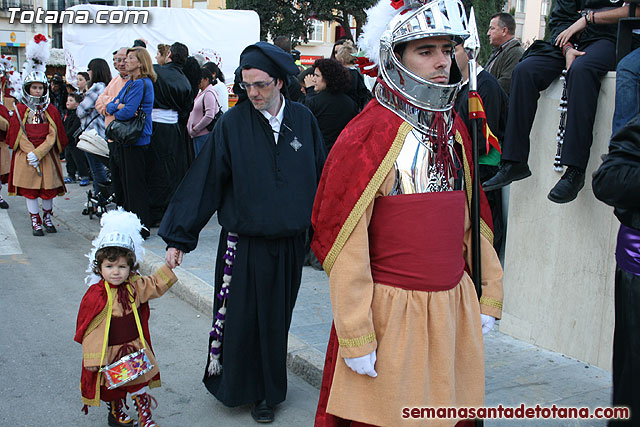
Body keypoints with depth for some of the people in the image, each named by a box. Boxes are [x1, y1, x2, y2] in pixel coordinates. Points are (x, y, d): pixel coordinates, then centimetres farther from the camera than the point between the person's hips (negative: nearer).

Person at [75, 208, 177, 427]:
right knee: (112, 386, 16)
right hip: (109, 351, -3)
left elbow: (155, 284, 8)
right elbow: (88, 327, -15)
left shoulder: (135, 287, -6)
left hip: (135, 347, 4)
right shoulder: (95, 294, -19)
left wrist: (168, 266, -8)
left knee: (141, 381, 12)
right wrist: (93, 358, -14)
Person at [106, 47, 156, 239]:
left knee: (134, 186, -4)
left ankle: (141, 228, 5)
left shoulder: (141, 83, -13)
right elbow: (110, 105, 12)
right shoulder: (129, 83, 16)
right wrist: (118, 105, -10)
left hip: (136, 142, -10)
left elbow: (128, 112, -21)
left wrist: (117, 112, 0)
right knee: (120, 184, 14)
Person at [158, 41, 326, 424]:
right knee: (240, 319, 5)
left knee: (276, 319, 12)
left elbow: (321, 175, 8)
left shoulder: (303, 119, -1)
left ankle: (268, 391, 31)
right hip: (244, 244, -2)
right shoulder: (233, 124, -8)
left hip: (288, 243, 2)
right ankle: (238, 387, 28)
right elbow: (204, 179, -8)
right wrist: (179, 236, -8)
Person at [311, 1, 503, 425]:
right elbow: (345, 243, -15)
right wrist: (357, 337, -15)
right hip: (391, 312, -6)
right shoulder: (369, 135, -13)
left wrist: (489, 296, 12)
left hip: (454, 306, 6)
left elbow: (471, 218, 14)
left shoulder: (455, 130, 8)